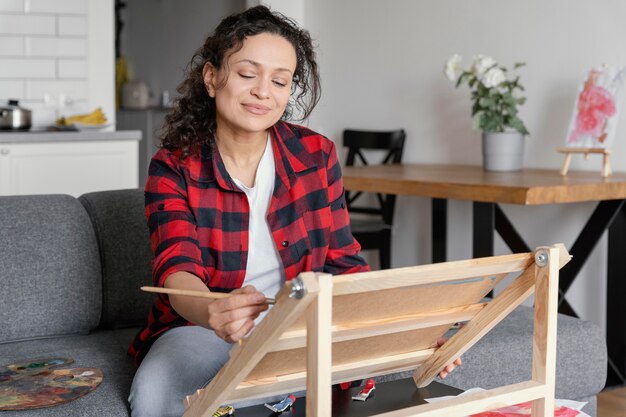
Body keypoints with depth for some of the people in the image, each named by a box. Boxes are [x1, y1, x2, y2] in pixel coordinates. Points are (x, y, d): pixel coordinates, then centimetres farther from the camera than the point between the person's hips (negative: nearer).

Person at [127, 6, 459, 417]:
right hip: (200, 328, -2)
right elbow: (177, 269, -23)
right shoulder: (174, 168, -9)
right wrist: (214, 313, -48)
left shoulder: (318, 155, -1)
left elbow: (343, 264, 1)